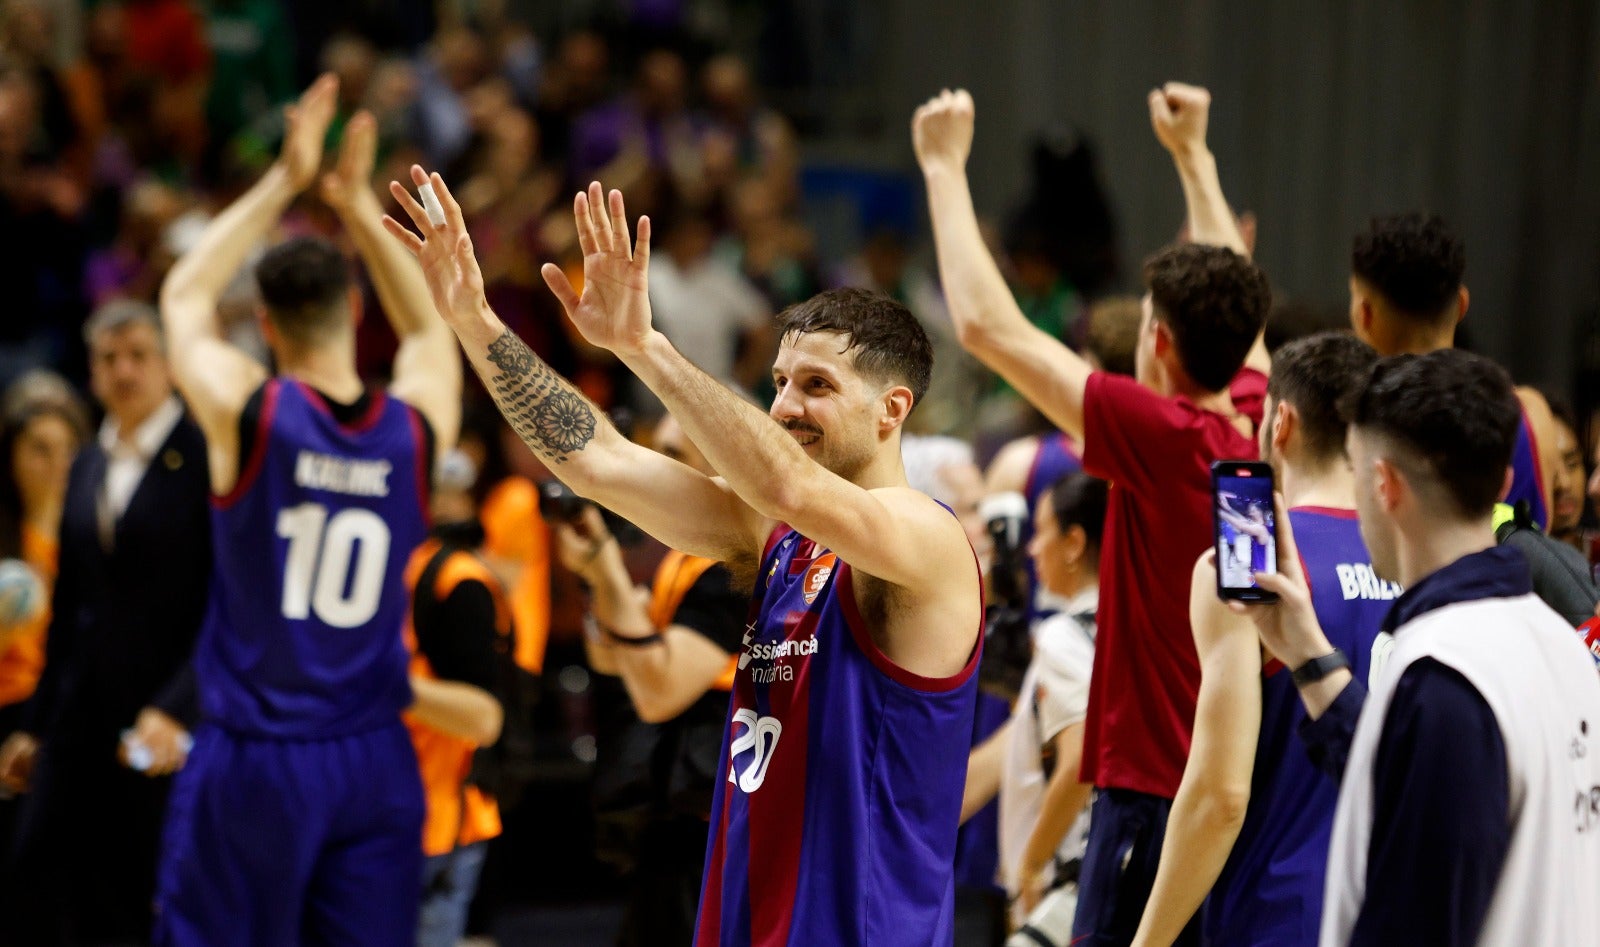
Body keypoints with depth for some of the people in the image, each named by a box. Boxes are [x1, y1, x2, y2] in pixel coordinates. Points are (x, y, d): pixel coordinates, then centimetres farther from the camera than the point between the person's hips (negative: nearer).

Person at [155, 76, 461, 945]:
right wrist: (358, 207, 20)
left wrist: (284, 182, 14)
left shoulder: (248, 413, -10)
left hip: (253, 760, -3)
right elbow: (429, 329, 23)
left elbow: (183, 297, 10)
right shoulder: (417, 426, -1)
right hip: (374, 762, 3)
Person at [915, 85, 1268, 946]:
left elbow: (987, 326, -14)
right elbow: (1231, 310, 26)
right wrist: (1194, 155, 36)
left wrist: (945, 167, -3)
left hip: (1152, 789, -8)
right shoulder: (1264, 439, 5)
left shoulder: (1164, 436, -15)